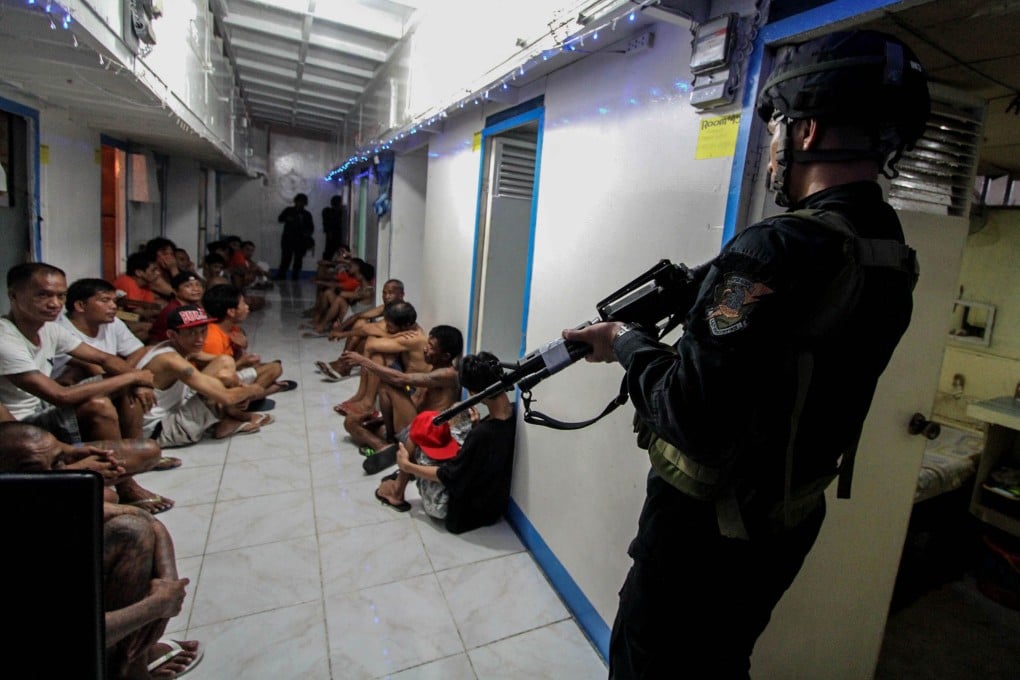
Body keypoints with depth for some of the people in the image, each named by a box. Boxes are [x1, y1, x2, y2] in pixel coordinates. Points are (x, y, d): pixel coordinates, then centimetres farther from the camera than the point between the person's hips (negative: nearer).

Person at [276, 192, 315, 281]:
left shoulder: (307, 214, 11)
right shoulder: (288, 210, 9)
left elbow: (311, 227, 11)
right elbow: (280, 219, 2)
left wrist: (308, 233, -9)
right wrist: (288, 219, -16)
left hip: (301, 241, 1)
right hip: (288, 239, -1)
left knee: (298, 260, 1)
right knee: (285, 260, -7)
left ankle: (295, 278, 7)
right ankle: (280, 278, -3)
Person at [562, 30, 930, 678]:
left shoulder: (777, 251, -27)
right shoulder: (893, 260, 2)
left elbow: (688, 418, -28)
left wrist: (627, 343, -13)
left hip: (707, 529, -8)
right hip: (784, 524, 8)